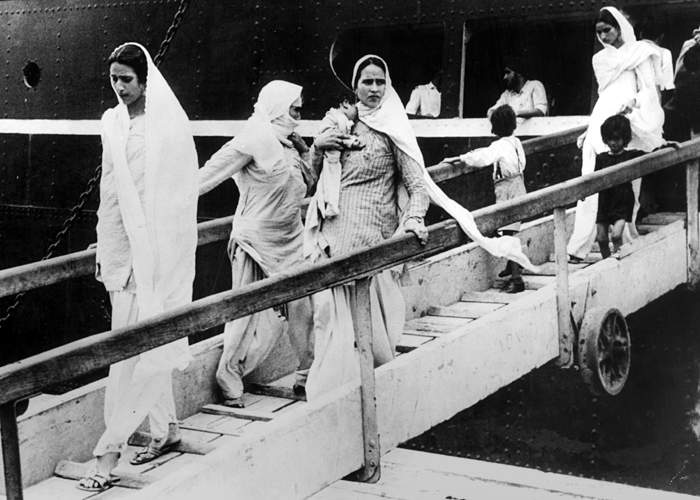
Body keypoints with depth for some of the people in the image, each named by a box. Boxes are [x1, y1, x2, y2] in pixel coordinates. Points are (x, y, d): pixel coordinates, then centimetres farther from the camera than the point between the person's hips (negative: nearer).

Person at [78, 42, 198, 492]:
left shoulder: (168, 125, -10)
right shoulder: (112, 122, 9)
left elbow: (176, 197, -12)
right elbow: (110, 192, 15)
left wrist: (144, 254, -16)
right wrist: (106, 251, 13)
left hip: (157, 248, -7)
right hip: (123, 245, 7)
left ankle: (110, 452, -5)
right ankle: (166, 428, 27)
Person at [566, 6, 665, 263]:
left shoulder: (639, 53, 3)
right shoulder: (600, 59, 21)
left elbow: (650, 90, -2)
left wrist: (634, 101, -21)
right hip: (600, 126, 5)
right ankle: (578, 249, -10)